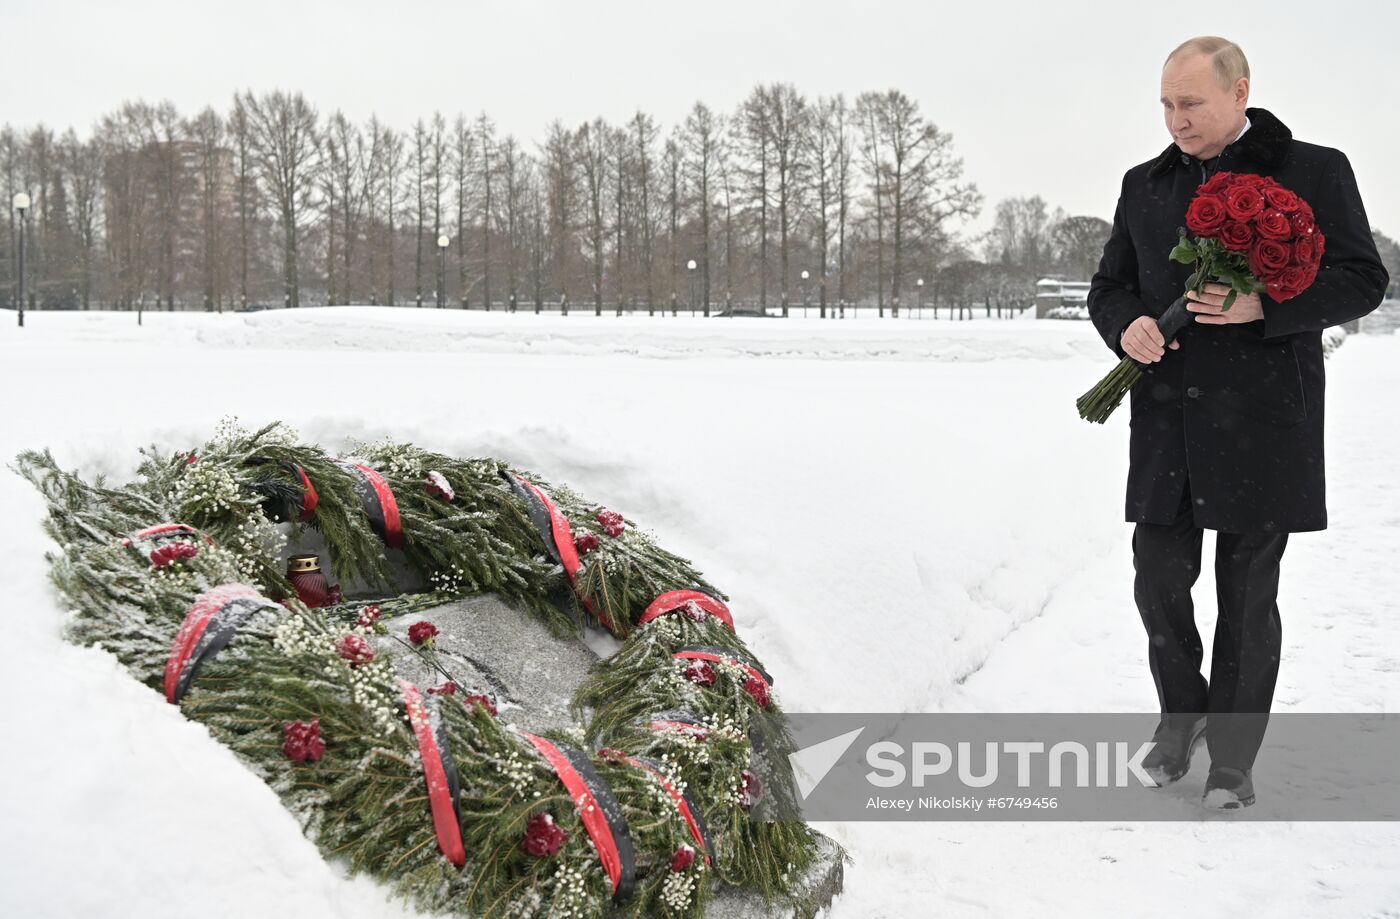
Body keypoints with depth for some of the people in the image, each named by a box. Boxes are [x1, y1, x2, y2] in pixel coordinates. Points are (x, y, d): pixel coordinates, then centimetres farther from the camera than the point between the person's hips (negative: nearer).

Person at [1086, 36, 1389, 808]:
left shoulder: (1314, 172, 1)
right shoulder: (1145, 184, 13)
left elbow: (1361, 280, -2)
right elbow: (1109, 284, 16)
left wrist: (1264, 306, -19)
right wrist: (1126, 326, -8)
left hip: (1262, 423, -3)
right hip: (1166, 420, 4)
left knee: (1247, 594, 4)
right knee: (1158, 578, 4)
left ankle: (1232, 756, 18)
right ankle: (1181, 713, 29)